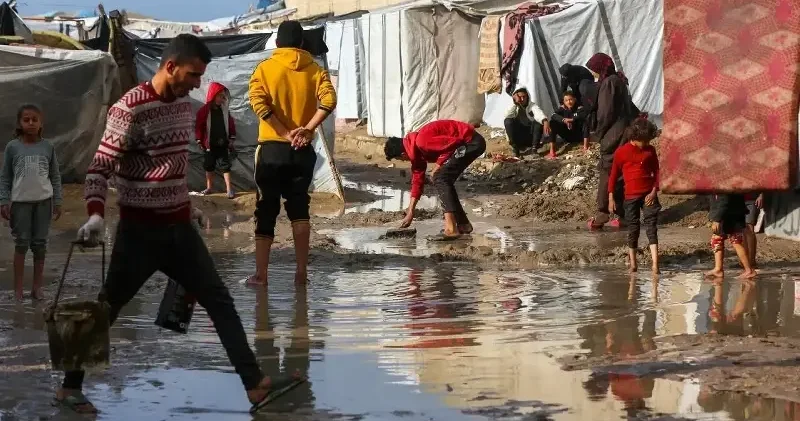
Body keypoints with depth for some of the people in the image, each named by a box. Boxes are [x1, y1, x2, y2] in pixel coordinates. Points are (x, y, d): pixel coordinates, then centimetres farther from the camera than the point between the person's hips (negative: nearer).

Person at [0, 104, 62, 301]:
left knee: (40, 244, 5)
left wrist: (57, 201, 4)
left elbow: (55, 176, 7)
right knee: (21, 244, 2)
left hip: (43, 201, 1)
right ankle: (18, 288, 7)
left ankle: (37, 286, 13)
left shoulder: (47, 147, 1)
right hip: (21, 201, -1)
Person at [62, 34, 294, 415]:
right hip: (140, 230, -7)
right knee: (107, 308, 3)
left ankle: (254, 384, 5)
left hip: (179, 227, 7)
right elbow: (101, 167, -19)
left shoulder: (185, 105, 7)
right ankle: (70, 387, 16)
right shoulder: (130, 109, -17)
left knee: (219, 300, 4)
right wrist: (96, 215, -33)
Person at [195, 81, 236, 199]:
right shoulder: (204, 110, -7)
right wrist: (200, 142, -7)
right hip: (209, 145, -1)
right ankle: (209, 187, 23)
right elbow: (198, 127, -5)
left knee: (225, 166, -2)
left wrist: (231, 140, 4)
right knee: (209, 167, 10)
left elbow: (231, 125, 9)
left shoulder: (225, 111, 4)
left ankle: (229, 189, -3)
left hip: (223, 144, 1)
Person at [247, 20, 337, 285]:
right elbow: (329, 100, -13)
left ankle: (261, 274, 3)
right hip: (303, 151, 2)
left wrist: (285, 134, -15)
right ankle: (301, 271, 4)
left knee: (266, 210, 5)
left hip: (272, 148, -2)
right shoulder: (314, 70, 5)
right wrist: (307, 129, -16)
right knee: (299, 206, 12)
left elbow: (258, 102, -15)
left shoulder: (265, 69, 1)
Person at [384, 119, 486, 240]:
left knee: (440, 178, -13)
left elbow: (453, 143, -25)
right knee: (444, 180, 15)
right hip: (470, 143, 10)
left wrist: (438, 165, -13)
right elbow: (417, 180, 18)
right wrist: (410, 213, 19)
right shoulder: (415, 149, 11)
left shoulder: (422, 142, -21)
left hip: (471, 142, -10)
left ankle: (451, 229, -18)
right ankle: (463, 224, 23)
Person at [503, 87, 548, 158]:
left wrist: (545, 121, -52)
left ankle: (534, 148, -19)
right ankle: (515, 149, -17)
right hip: (518, 138, 1)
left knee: (539, 122, -25)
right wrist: (515, 103, -25)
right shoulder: (514, 107, 0)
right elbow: (507, 116, -21)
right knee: (508, 121, -23)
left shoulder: (532, 106, -6)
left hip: (531, 137, -1)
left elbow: (539, 113, -30)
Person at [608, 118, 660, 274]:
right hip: (631, 196, -1)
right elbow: (613, 175, 4)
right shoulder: (622, 152, -1)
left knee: (652, 228, -8)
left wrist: (654, 191, -4)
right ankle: (633, 264, 17)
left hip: (648, 195, 1)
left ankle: (655, 264, -15)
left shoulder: (650, 150, 6)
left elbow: (656, 172, 10)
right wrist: (611, 197, 1)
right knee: (633, 229, 6)